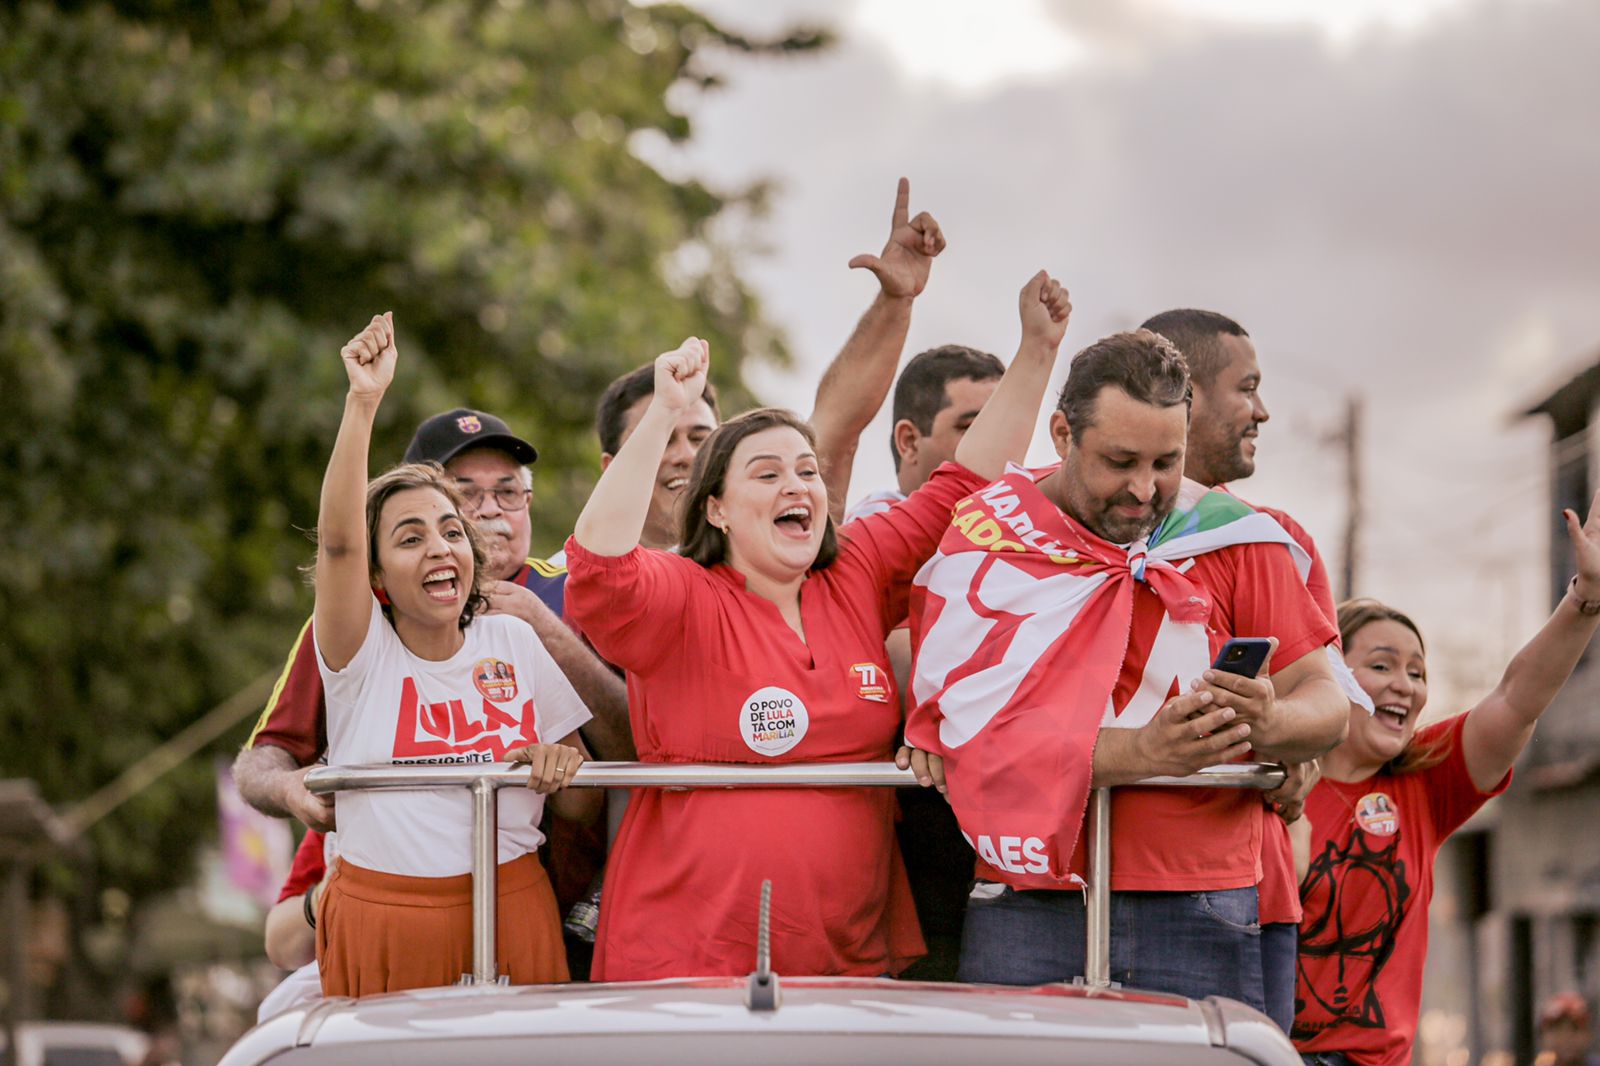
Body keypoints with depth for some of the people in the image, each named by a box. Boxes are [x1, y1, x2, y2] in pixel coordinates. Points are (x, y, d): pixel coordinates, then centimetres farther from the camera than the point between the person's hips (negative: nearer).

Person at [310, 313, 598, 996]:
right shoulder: (361, 651, -1)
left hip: (512, 916, 2)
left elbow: (583, 807, 13)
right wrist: (364, 402, -29)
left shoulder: (515, 642, 7)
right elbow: (337, 538, -21)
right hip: (379, 927, -2)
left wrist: (562, 769, -11)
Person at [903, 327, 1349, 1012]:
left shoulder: (1233, 539, 8)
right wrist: (1144, 751, -18)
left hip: (1197, 911, 1)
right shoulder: (987, 539, 4)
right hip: (1025, 905, -1)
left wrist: (1266, 724, -19)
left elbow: (1326, 705, 6)